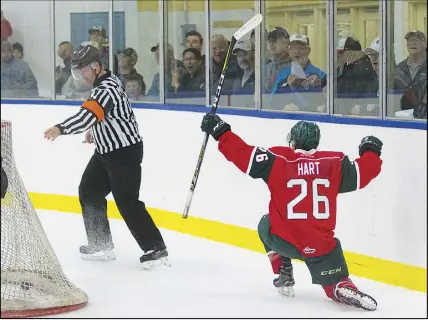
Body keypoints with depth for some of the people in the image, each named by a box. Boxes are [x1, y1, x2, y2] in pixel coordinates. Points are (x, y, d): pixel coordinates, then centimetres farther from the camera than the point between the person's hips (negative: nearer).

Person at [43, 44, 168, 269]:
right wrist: (94, 129, 24)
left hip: (125, 151, -11)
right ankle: (101, 245, 20)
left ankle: (155, 248, -6)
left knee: (127, 201, -12)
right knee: (89, 191, 13)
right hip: (107, 150, 11)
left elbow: (89, 114, -42)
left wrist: (61, 129, -53)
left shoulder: (107, 89, -25)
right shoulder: (103, 83, 7)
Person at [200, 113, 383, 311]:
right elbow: (363, 173, 7)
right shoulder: (334, 163, 0)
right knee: (335, 284, 12)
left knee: (267, 226, 33)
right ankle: (344, 289, -24)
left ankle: (284, 277, 29)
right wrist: (371, 151, 27)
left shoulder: (278, 160, -5)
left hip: (283, 240, 0)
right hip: (320, 243, 0)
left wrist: (220, 131, 4)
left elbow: (244, 155, -6)